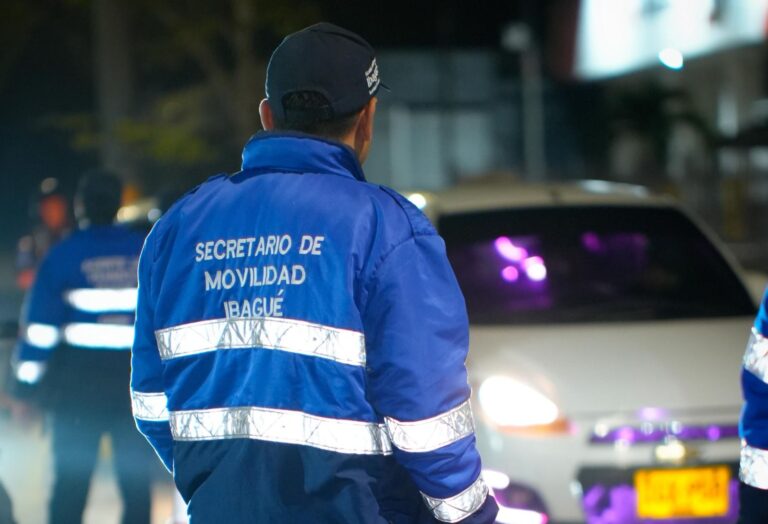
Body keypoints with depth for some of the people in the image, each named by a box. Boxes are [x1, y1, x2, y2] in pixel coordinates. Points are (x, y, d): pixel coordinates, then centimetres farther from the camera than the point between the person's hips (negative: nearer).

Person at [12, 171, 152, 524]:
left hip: (79, 379, -2)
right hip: (138, 378, 2)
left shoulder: (64, 256, -4)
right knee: (136, 479, 7)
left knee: (71, 480, 4)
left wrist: (26, 380, 0)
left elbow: (40, 326, -6)